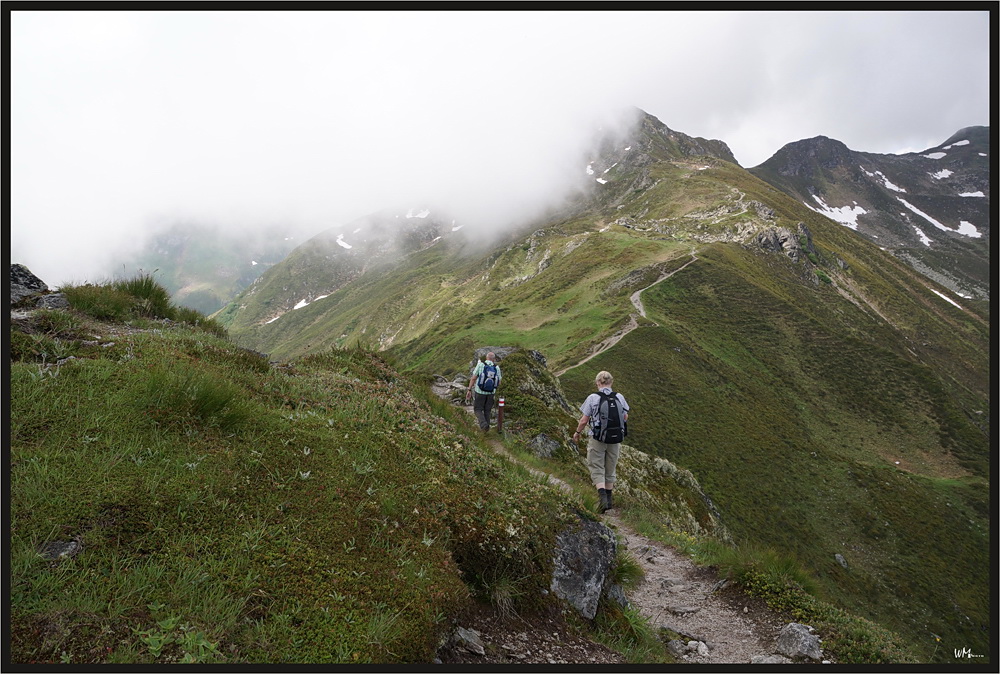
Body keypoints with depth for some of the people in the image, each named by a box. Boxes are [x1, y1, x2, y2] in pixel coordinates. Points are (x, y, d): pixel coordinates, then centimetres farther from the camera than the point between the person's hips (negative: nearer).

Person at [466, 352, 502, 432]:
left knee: (478, 410, 9)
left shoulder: (480, 364, -11)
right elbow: (499, 383, 2)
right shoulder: (497, 368, -4)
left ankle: (484, 424, -15)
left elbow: (473, 378, -13)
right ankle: (486, 427, 23)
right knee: (487, 410, 20)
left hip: (480, 392, -2)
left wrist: (469, 390, -8)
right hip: (491, 392, 2)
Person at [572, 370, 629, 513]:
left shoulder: (592, 398, -13)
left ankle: (603, 498, -12)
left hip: (597, 439, -3)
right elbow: (625, 418, 8)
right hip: (615, 439, 3)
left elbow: (584, 421, -9)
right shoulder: (619, 397, -4)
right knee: (610, 469, 18)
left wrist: (577, 433, 9)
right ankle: (608, 499, 31)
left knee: (597, 469, 6)